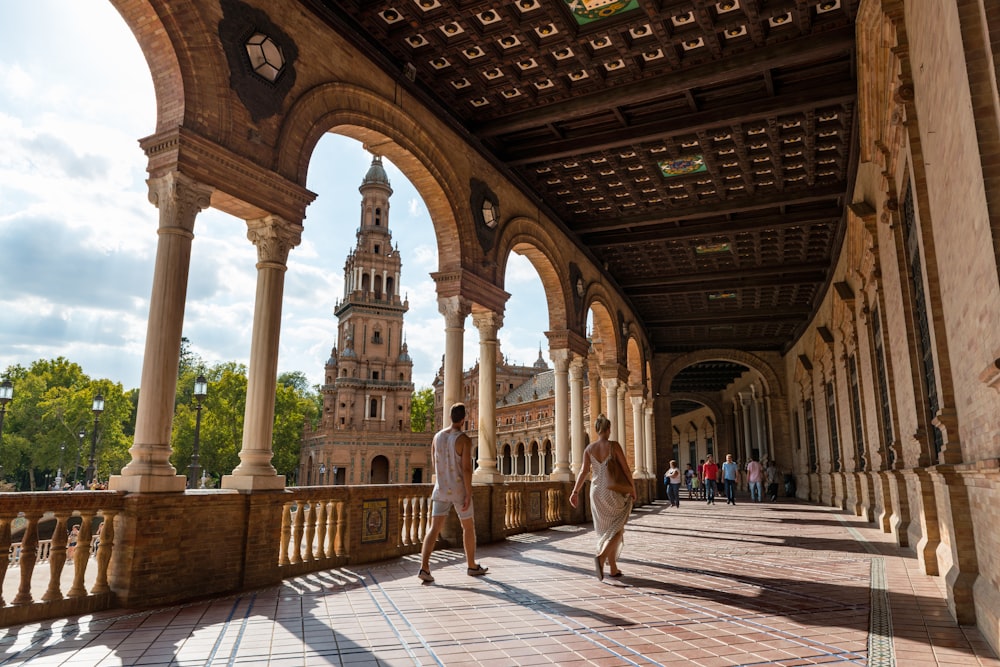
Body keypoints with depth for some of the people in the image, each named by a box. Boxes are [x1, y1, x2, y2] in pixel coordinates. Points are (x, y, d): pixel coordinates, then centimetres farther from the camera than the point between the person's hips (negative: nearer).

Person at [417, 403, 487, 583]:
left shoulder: (437, 436, 5)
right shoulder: (465, 440, -14)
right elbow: (467, 469, -19)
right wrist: (468, 495, -16)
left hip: (441, 490, 4)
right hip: (460, 491, -4)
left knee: (434, 529, 1)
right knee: (469, 527, 14)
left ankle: (424, 567, -13)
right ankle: (472, 566, 26)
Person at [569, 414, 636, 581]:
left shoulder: (589, 448, 1)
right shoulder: (614, 445, -10)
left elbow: (584, 471, -7)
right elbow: (626, 469, -9)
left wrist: (575, 492, -7)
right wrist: (633, 490, 3)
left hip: (596, 492, 4)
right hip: (613, 492, -4)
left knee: (607, 530, 17)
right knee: (617, 530, 6)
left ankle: (614, 569, 20)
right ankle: (600, 557, -20)